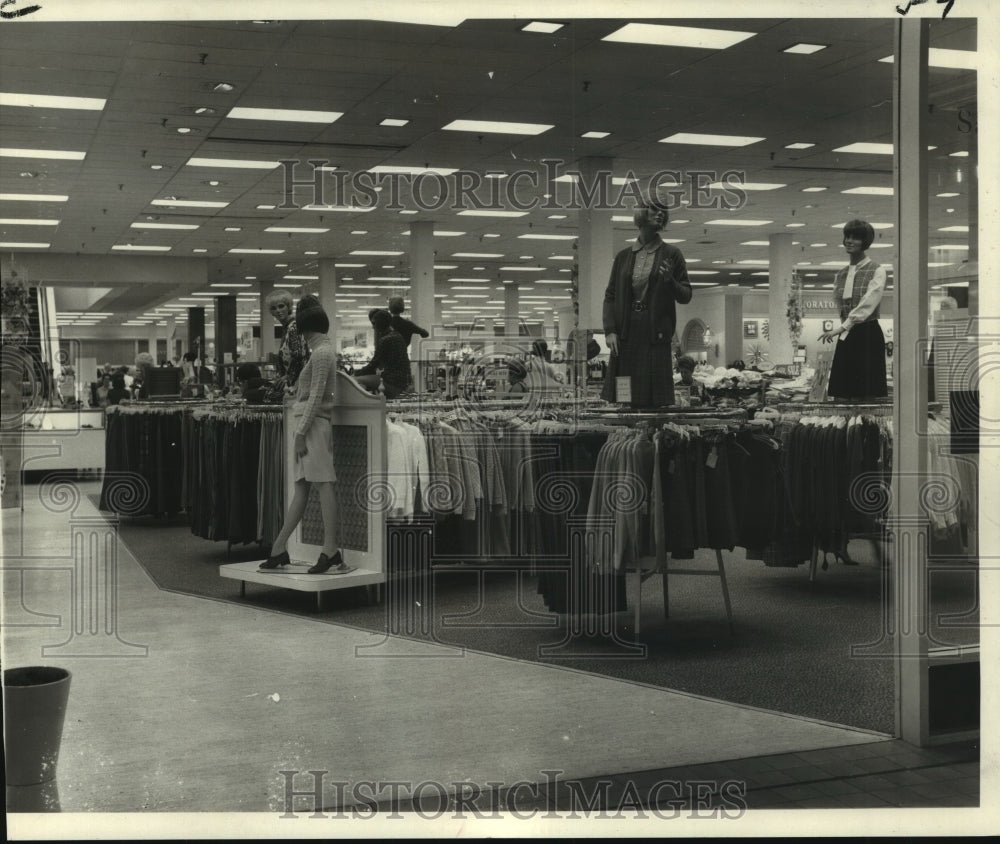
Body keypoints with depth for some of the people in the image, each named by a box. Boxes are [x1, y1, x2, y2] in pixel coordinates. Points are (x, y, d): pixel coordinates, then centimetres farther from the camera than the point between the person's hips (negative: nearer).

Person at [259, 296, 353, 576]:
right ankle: (279, 550, 14)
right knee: (301, 489, 10)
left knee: (324, 486, -8)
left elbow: (316, 396, -17)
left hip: (313, 426, -10)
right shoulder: (324, 349, 17)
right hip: (310, 425, 10)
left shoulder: (321, 353, -12)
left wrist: (301, 433, -17)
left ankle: (331, 552, -7)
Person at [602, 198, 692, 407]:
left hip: (656, 336, -2)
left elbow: (685, 296, 6)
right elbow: (610, 296, 11)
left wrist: (669, 281, -14)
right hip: (625, 337, 2)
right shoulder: (623, 256, 11)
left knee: (653, 403, -4)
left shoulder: (671, 254, 6)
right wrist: (610, 331, -1)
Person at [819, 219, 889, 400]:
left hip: (868, 337, -6)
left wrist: (841, 328, -23)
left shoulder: (877, 271, -4)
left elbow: (867, 304, -16)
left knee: (868, 396, -8)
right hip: (845, 338, 6)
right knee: (841, 396, 0)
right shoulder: (840, 275, 15)